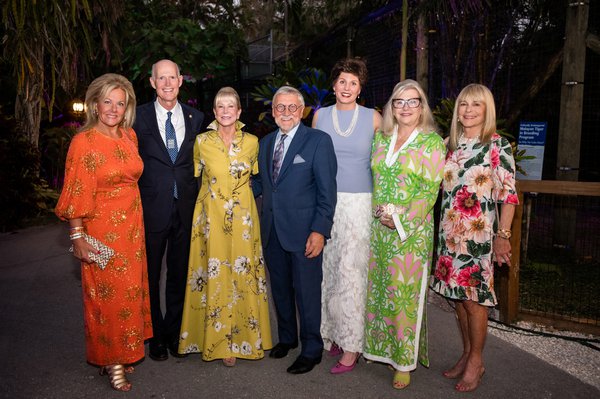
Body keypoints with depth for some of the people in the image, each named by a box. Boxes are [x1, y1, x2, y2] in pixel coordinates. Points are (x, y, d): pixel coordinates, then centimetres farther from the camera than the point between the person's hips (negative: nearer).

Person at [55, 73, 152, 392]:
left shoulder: (129, 135, 4)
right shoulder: (83, 142, -13)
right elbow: (77, 196, -13)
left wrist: (135, 221, 12)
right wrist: (78, 237, -14)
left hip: (132, 226, 6)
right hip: (102, 229, -6)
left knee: (130, 290, 15)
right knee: (107, 295, 6)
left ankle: (123, 353, 33)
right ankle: (110, 360, 24)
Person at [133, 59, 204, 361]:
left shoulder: (195, 118, 5)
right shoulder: (139, 117, -3)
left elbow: (199, 164, 7)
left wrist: (197, 201, 1)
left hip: (185, 208, 2)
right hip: (152, 208, -2)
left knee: (180, 274, 14)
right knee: (150, 276, 11)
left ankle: (174, 332, 32)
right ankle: (155, 335, 30)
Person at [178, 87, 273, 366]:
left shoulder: (252, 142, 2)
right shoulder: (202, 142, 0)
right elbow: (196, 176, 13)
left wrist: (240, 193, 8)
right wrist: (214, 193, 9)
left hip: (243, 217, 1)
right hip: (211, 216, -1)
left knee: (243, 276, 4)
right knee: (214, 276, 2)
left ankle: (240, 337, 21)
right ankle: (217, 339, 17)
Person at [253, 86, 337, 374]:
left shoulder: (318, 140, -7)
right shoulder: (266, 143, 12)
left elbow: (327, 191, -11)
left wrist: (319, 230, -17)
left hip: (303, 231, -5)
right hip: (271, 231, 6)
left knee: (307, 291, 4)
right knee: (280, 288, 18)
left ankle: (311, 350, 22)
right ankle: (286, 337, 38)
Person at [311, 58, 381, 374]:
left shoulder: (374, 118, 2)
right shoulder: (320, 116, 9)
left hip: (358, 203, -3)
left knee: (350, 271, -5)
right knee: (326, 269, 6)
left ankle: (351, 345, 5)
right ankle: (331, 333, 21)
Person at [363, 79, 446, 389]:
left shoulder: (432, 142, -4)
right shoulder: (381, 138, 10)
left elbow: (430, 189, -9)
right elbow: (375, 179, 11)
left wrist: (401, 218, -16)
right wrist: (380, 212, -5)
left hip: (412, 230, -5)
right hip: (379, 227, 5)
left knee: (405, 293, 1)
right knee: (378, 288, 12)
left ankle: (405, 361, 17)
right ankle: (382, 348, 31)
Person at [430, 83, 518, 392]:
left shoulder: (497, 145, -5)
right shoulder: (450, 144, 10)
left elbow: (508, 193, -8)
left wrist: (503, 235, -12)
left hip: (479, 235, -5)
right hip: (449, 233, 5)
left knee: (474, 299, 2)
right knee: (457, 296, 12)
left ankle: (476, 362, 21)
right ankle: (466, 355, 29)